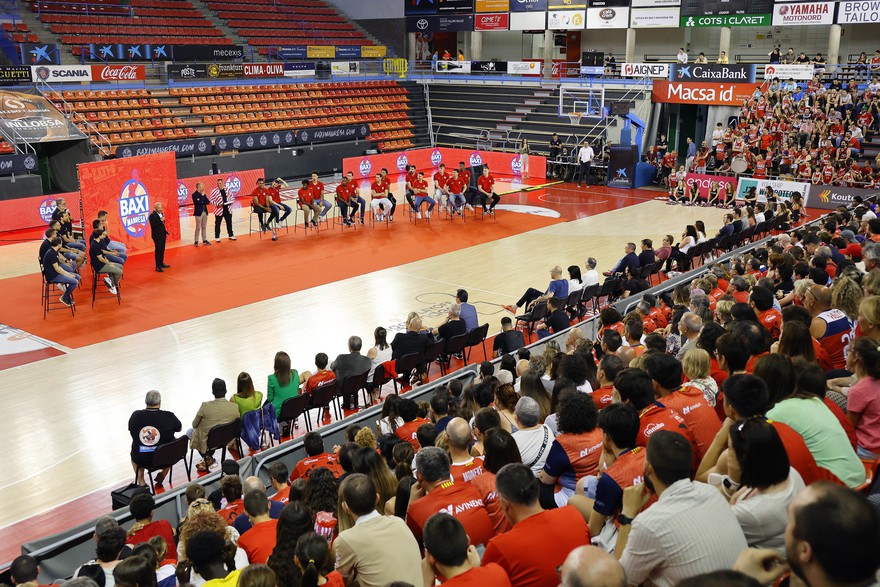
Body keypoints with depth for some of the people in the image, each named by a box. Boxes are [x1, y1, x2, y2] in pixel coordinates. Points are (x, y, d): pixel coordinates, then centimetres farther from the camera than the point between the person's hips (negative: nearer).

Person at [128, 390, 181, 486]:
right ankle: (161, 478, 41)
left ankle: (140, 481, 36)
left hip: (141, 459, 1)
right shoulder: (169, 417, -17)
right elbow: (179, 428, 3)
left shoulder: (136, 415, -12)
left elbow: (131, 431, 8)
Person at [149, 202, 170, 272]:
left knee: (162, 249, 16)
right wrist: (160, 221, -27)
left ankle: (161, 263, 28)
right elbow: (153, 225, -24)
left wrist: (165, 232, 12)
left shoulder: (161, 214, 11)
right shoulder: (152, 215, -15)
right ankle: (158, 266, -2)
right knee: (158, 250, -5)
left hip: (162, 235, 8)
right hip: (157, 236, -8)